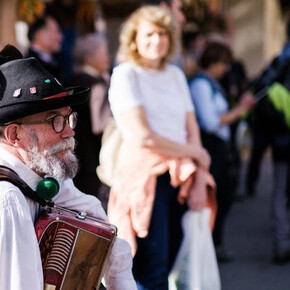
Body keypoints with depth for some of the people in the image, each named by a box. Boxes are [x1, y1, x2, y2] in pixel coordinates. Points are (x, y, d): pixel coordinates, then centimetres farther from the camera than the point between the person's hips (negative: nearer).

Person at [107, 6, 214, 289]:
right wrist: (195, 153, -3)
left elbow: (192, 129, 11)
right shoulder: (126, 74, -3)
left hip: (180, 178, 6)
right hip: (145, 175, -6)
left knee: (170, 264, 5)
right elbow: (143, 137, -12)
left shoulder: (175, 74, 17)